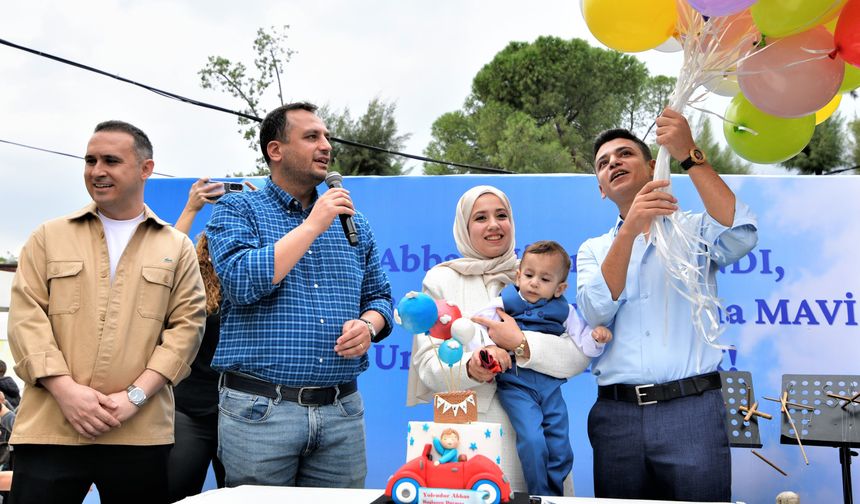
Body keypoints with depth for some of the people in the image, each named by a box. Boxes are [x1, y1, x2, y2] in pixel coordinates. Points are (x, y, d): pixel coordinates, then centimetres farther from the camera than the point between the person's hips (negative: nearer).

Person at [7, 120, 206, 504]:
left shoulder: (177, 247, 12)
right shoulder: (49, 237, 13)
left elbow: (187, 324, 3)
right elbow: (26, 317, 4)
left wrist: (135, 395, -9)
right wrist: (65, 389, -10)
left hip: (141, 432, 0)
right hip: (48, 429, 0)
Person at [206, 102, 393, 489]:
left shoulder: (354, 224, 14)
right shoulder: (237, 210, 1)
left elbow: (379, 296, 19)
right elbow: (242, 283, -16)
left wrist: (368, 325, -5)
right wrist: (313, 225, -12)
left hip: (342, 411, 4)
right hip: (259, 410, -4)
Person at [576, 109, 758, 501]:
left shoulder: (695, 230, 10)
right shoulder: (593, 250, 15)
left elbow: (740, 236, -13)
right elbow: (596, 311, -5)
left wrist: (690, 156, -16)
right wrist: (630, 229, -16)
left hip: (692, 410, -2)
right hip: (616, 414, 2)